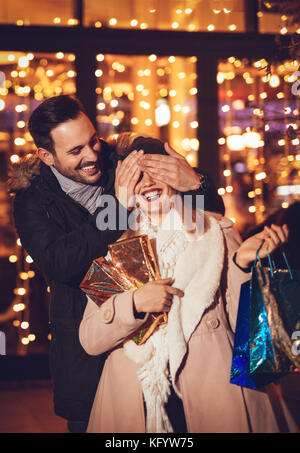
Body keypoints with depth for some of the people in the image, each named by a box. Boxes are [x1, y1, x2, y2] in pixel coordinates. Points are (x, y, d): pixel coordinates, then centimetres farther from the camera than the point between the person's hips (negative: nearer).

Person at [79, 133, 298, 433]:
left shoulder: (216, 233, 7)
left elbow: (240, 322, 0)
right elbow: (89, 341, 1)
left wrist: (241, 262, -13)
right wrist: (135, 303, -13)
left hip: (213, 386, 0)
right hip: (136, 399, 0)